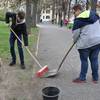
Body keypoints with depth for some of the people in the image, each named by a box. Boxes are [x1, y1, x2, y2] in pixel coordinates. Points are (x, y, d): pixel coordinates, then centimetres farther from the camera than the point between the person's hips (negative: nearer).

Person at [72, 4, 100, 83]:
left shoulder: (78, 19, -10)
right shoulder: (94, 14, 9)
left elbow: (75, 33, -8)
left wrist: (75, 41, 11)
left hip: (85, 43, -6)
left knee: (84, 60, 8)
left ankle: (82, 78, 17)